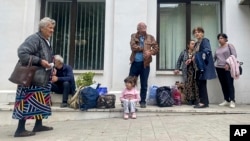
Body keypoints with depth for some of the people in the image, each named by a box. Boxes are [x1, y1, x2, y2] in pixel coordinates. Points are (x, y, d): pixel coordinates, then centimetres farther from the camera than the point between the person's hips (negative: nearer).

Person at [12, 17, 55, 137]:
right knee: (28, 101, -7)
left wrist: (51, 69, 10)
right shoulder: (34, 38, -13)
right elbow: (21, 53, -22)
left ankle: (38, 125, 25)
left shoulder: (47, 41, 17)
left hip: (42, 78, 10)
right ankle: (20, 129, 2)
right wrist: (39, 61, -24)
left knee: (41, 101, 14)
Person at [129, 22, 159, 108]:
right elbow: (133, 47, -10)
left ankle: (143, 102, 17)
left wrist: (150, 52, -19)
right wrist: (144, 48, -14)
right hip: (135, 63, 0)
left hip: (145, 64, 0)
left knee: (144, 84, 6)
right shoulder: (134, 36, 6)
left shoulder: (150, 38, 6)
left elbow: (156, 48, 0)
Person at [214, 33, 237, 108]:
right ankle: (226, 100, 12)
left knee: (230, 84, -8)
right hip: (219, 68, 5)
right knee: (223, 85, 6)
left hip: (228, 68, -5)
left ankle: (232, 101, -6)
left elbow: (234, 55, -7)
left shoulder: (229, 45, 3)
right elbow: (214, 58, 21)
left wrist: (228, 64, -17)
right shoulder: (218, 48, 17)